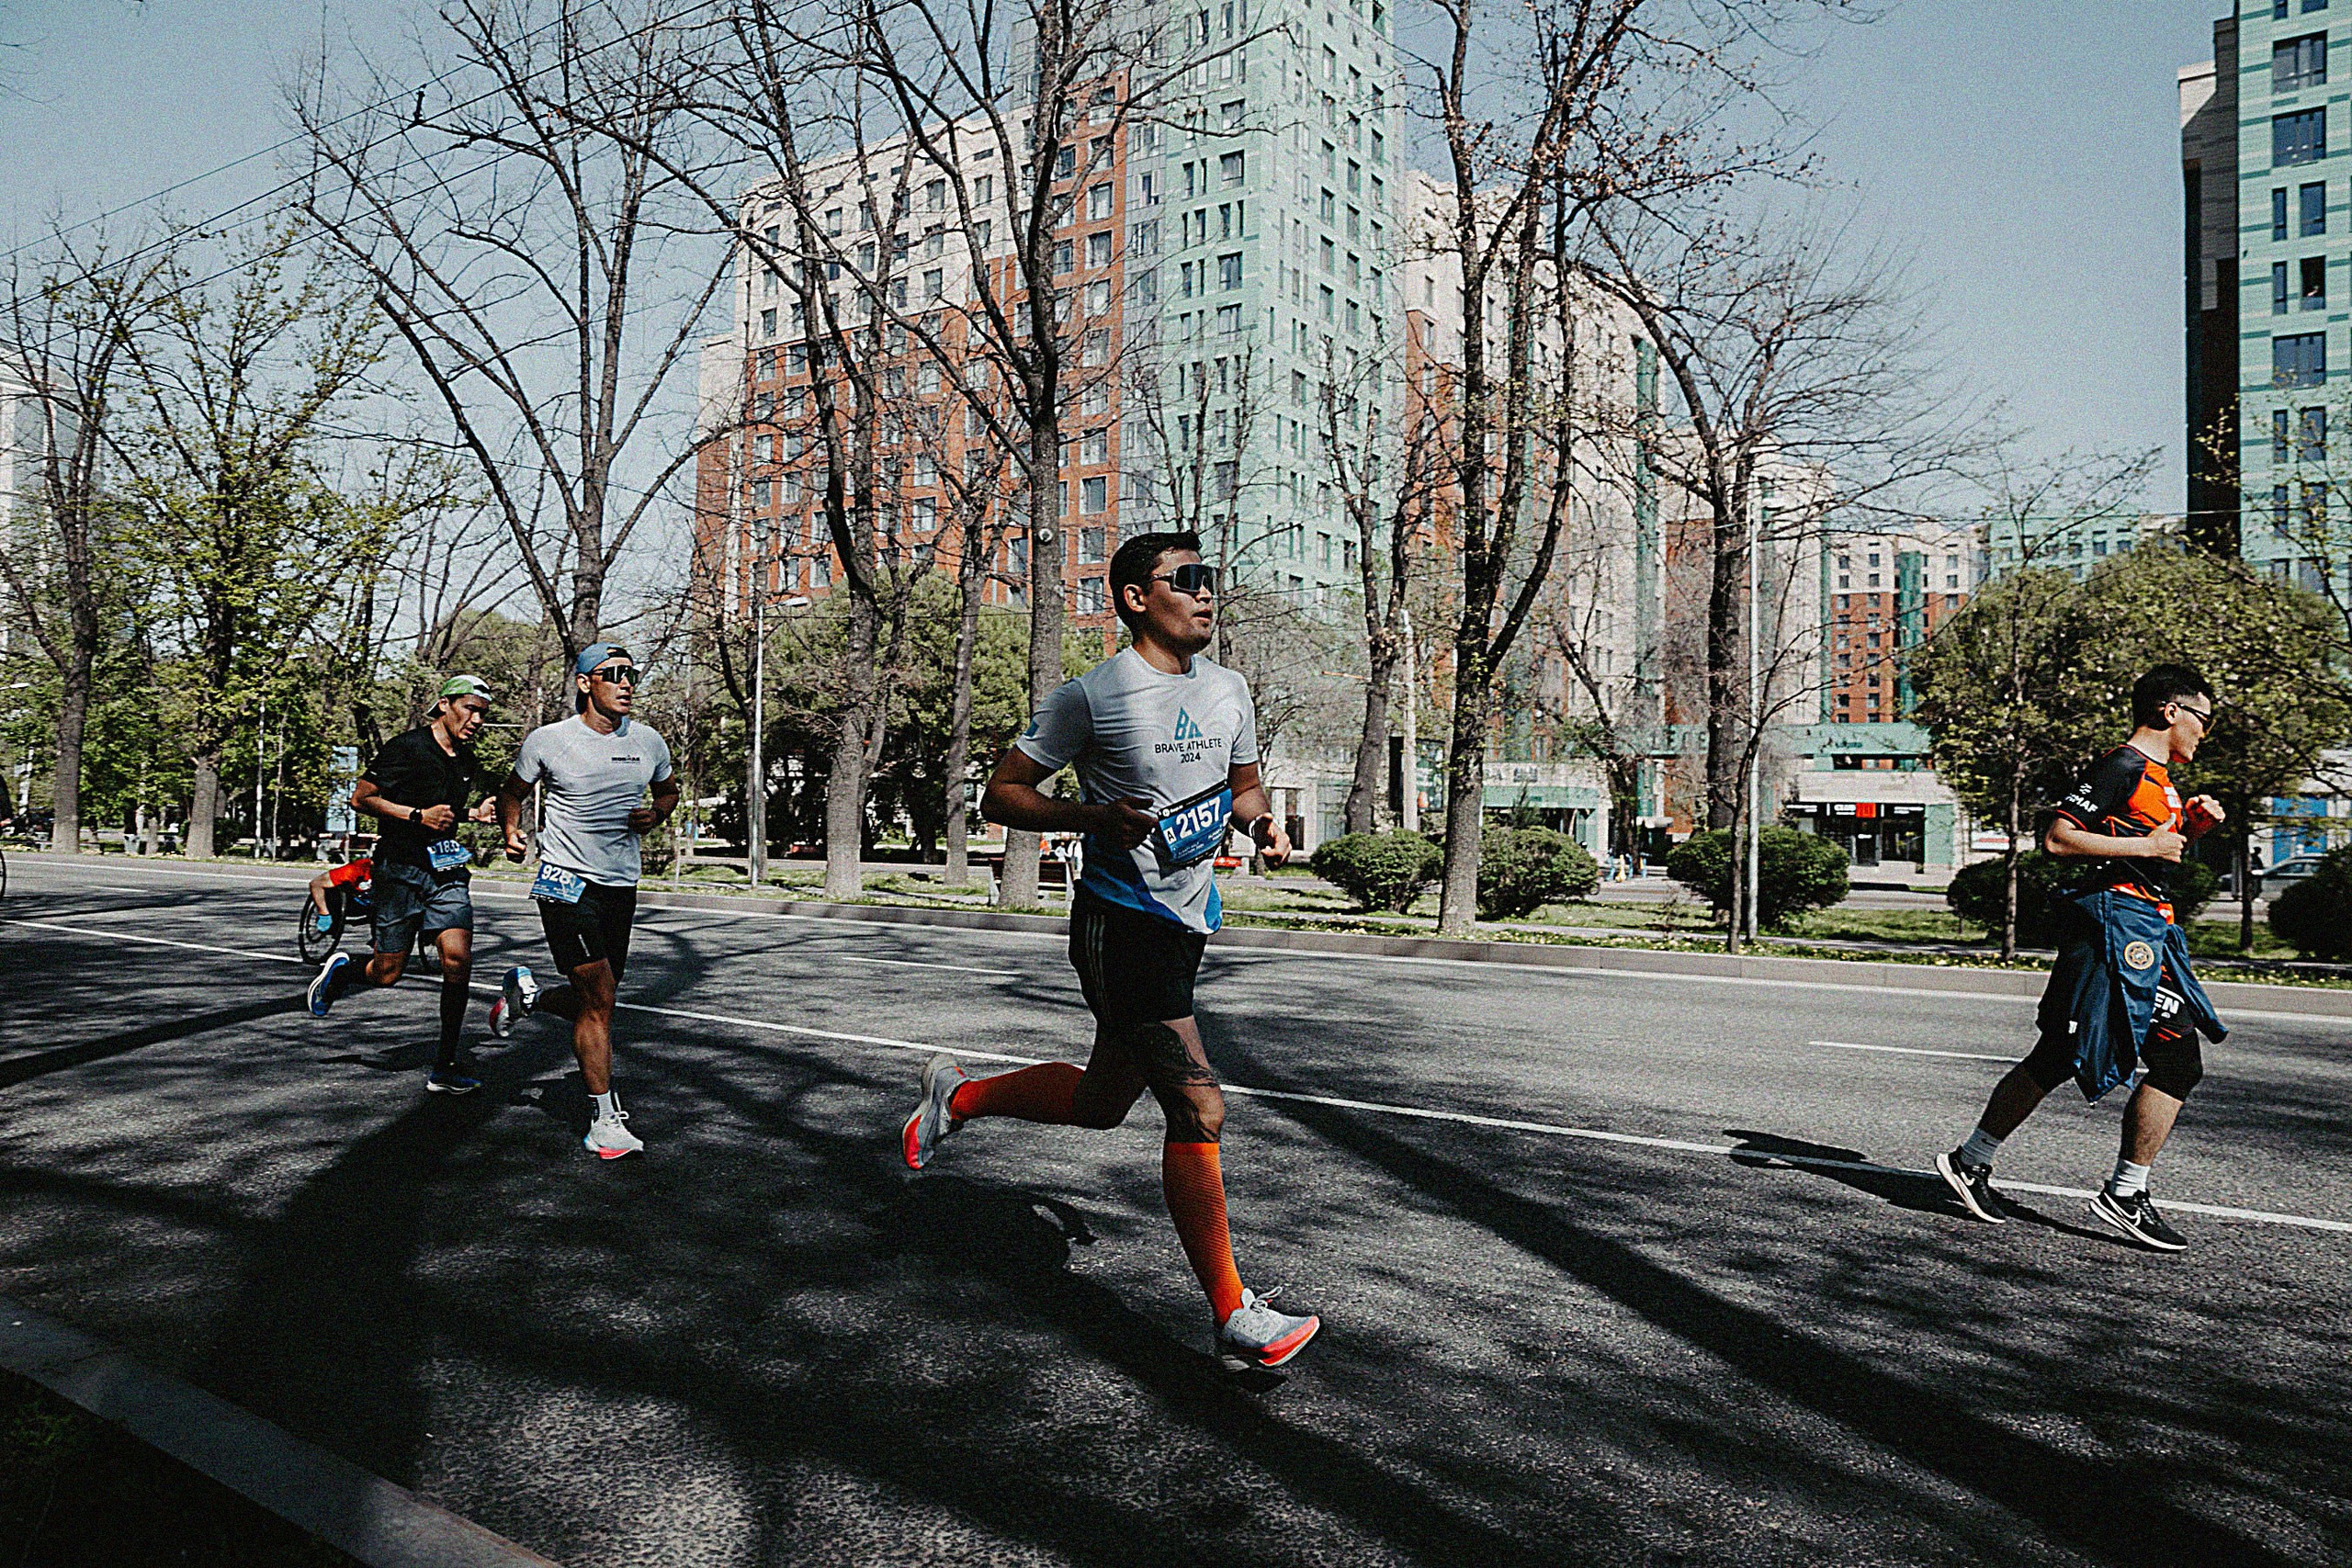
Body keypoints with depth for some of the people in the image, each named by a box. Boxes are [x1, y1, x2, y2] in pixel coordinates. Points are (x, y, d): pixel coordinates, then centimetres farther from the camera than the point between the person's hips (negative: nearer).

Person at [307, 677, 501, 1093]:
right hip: (400, 868, -5)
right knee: (387, 973, 1)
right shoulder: (407, 747, -10)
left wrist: (476, 814, 8)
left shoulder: (467, 761, 11)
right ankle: (339, 971, 38)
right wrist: (419, 815, -18)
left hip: (447, 871, 5)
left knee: (458, 957, -12)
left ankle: (444, 1066, -4)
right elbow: (361, 798, -9)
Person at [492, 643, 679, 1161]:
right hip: (566, 880, -5)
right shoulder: (547, 741, -4)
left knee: (596, 1001, 12)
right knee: (599, 998, -12)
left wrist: (655, 815, 1)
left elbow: (669, 789, 22)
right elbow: (512, 793, 11)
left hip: (622, 886, 5)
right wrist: (512, 834, -7)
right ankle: (606, 1121, -3)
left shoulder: (648, 742, 5)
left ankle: (525, 995, 44)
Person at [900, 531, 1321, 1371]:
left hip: (1187, 922, 8)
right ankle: (1234, 1317, 1)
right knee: (1199, 1109, -11)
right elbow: (1000, 795, -7)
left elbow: (1242, 784, 24)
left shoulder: (1228, 690, 9)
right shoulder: (1092, 696, -11)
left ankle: (957, 1096, 42)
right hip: (1120, 921, -8)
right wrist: (1098, 816, -22)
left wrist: (1262, 820, 1)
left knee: (1101, 1102, 18)